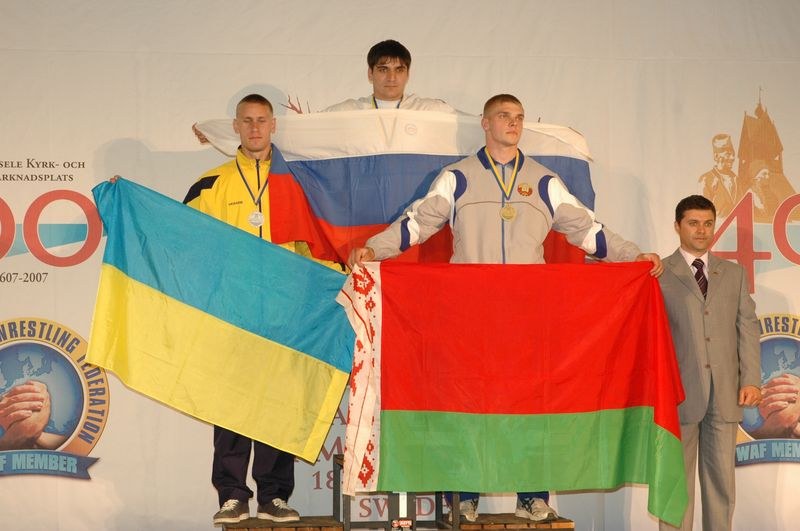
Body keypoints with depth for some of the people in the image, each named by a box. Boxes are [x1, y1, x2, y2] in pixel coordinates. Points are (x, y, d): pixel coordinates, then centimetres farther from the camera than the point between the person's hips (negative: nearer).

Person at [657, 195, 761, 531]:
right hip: (679, 392, -3)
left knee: (721, 479, 6)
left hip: (725, 394, 3)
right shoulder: (659, 274, 3)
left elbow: (748, 328, 10)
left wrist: (751, 380, 0)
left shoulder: (734, 274, 14)